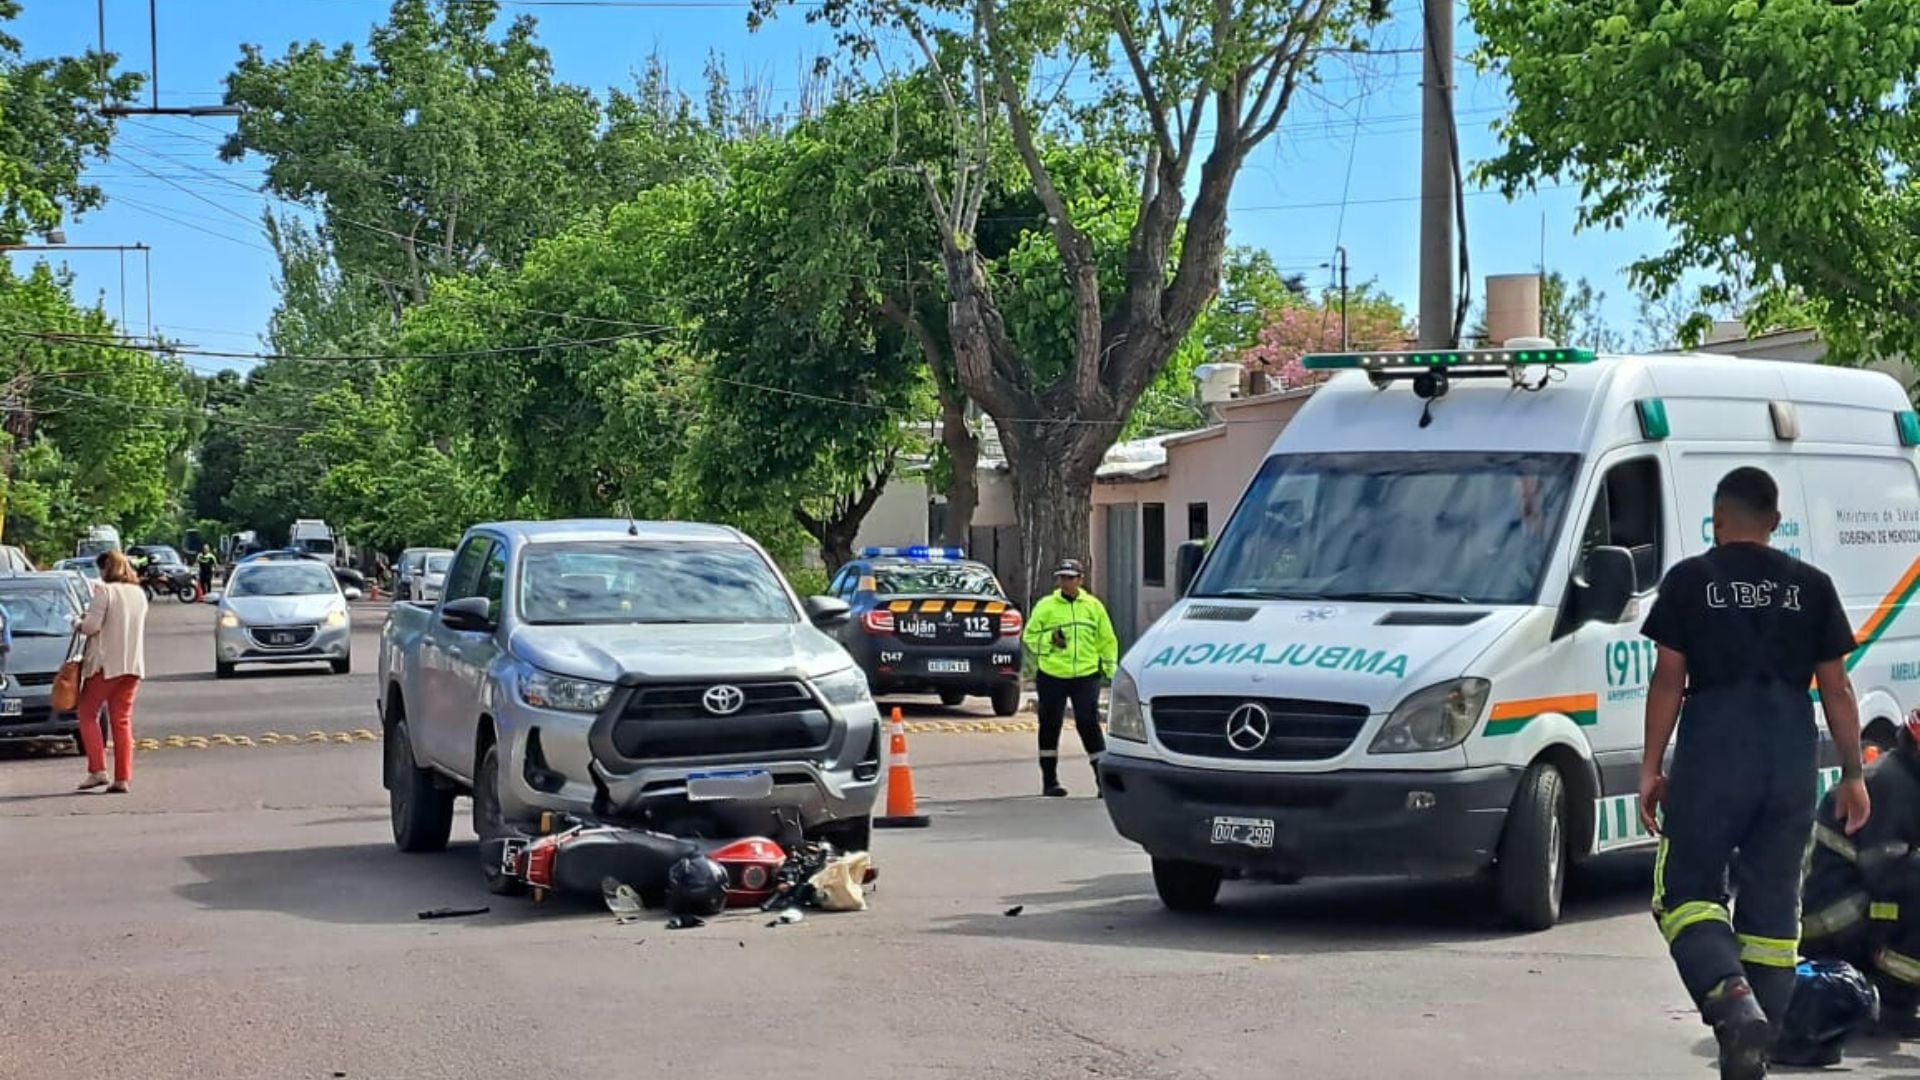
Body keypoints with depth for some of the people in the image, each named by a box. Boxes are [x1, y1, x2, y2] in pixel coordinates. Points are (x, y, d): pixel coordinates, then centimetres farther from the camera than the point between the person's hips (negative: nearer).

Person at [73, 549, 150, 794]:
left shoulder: (104, 591, -10)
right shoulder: (139, 594, 13)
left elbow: (92, 625, -16)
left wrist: (80, 625, 5)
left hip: (106, 664, -6)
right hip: (133, 665, 6)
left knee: (88, 714, 7)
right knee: (122, 721, 8)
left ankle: (97, 770, -3)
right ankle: (122, 778, 3)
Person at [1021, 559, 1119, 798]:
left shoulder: (1093, 606, 8)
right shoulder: (1045, 606, 3)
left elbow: (1107, 640, 14)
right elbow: (1029, 636, 5)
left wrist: (1111, 667, 9)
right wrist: (1049, 640, -12)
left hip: (1086, 675, 0)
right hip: (1052, 676, 0)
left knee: (1089, 724, -6)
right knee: (1050, 726, 6)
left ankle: (1102, 777, -2)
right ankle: (1049, 781, 15)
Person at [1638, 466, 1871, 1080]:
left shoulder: (1690, 581, 0)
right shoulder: (1811, 586, 8)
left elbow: (1668, 680, -3)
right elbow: (1836, 688, 7)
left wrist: (1651, 766, 3)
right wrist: (1852, 774, 13)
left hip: (1714, 754, -3)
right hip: (1792, 759, 3)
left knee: (1685, 890, 5)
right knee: (1772, 904, 10)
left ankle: (1732, 1000, -21)